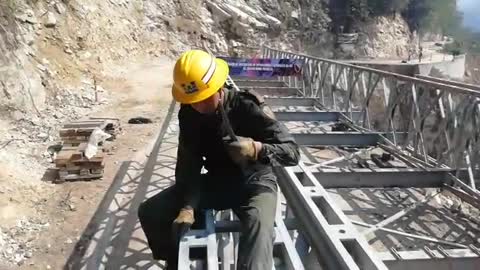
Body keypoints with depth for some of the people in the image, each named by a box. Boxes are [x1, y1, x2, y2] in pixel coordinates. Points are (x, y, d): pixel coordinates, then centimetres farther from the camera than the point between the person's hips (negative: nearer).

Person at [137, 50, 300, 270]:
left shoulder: (248, 107, -23)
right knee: (150, 212, -6)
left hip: (254, 182, -4)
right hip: (215, 182, 5)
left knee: (258, 226, -40)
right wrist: (187, 207, -22)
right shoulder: (188, 114, -8)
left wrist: (257, 149, -43)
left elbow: (292, 152, -23)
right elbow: (188, 165, -7)